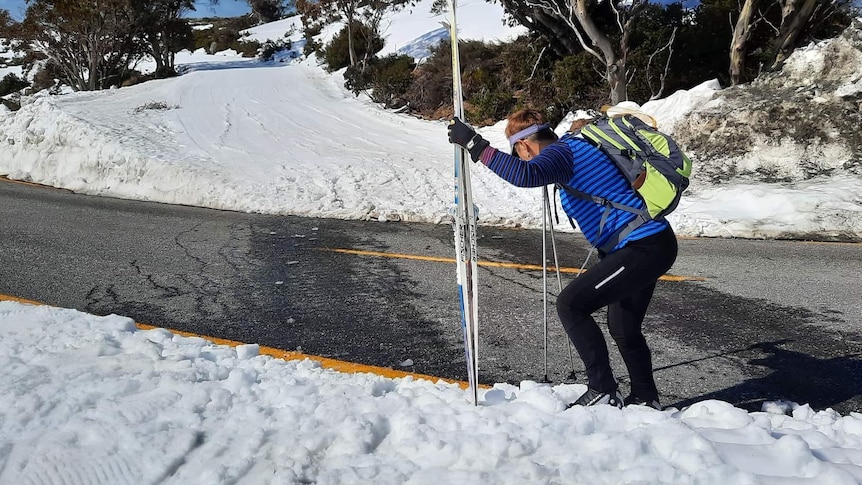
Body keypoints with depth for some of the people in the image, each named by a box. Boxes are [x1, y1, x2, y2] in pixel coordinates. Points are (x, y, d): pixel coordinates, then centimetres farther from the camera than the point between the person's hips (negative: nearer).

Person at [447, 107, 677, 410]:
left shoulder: (561, 151, -14)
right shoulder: (579, 145, 14)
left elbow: (526, 175, -34)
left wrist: (474, 144, -29)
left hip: (642, 248, -10)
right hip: (653, 243, 10)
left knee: (571, 304, -9)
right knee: (622, 327, 21)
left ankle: (603, 391, -1)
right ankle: (645, 398, 35)